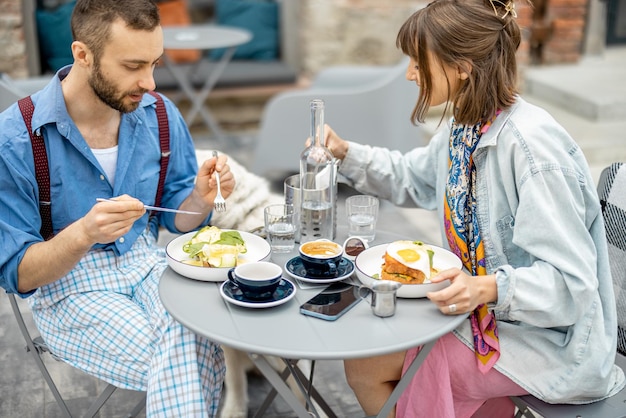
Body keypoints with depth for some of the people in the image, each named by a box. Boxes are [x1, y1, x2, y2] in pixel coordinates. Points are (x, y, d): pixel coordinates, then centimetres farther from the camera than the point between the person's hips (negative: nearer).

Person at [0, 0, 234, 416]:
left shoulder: (160, 115, -2)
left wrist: (200, 199, -15)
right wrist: (83, 234, -32)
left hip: (147, 264, 4)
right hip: (69, 288, -3)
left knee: (197, 345, -28)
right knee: (178, 366, -29)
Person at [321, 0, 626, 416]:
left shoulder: (530, 146, -28)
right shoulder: (466, 126, -1)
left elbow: (571, 281, -27)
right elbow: (412, 177, 19)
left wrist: (490, 288, -42)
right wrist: (345, 153, 6)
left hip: (550, 341, -8)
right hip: (483, 309, 8)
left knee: (367, 365, -6)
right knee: (361, 362, 6)